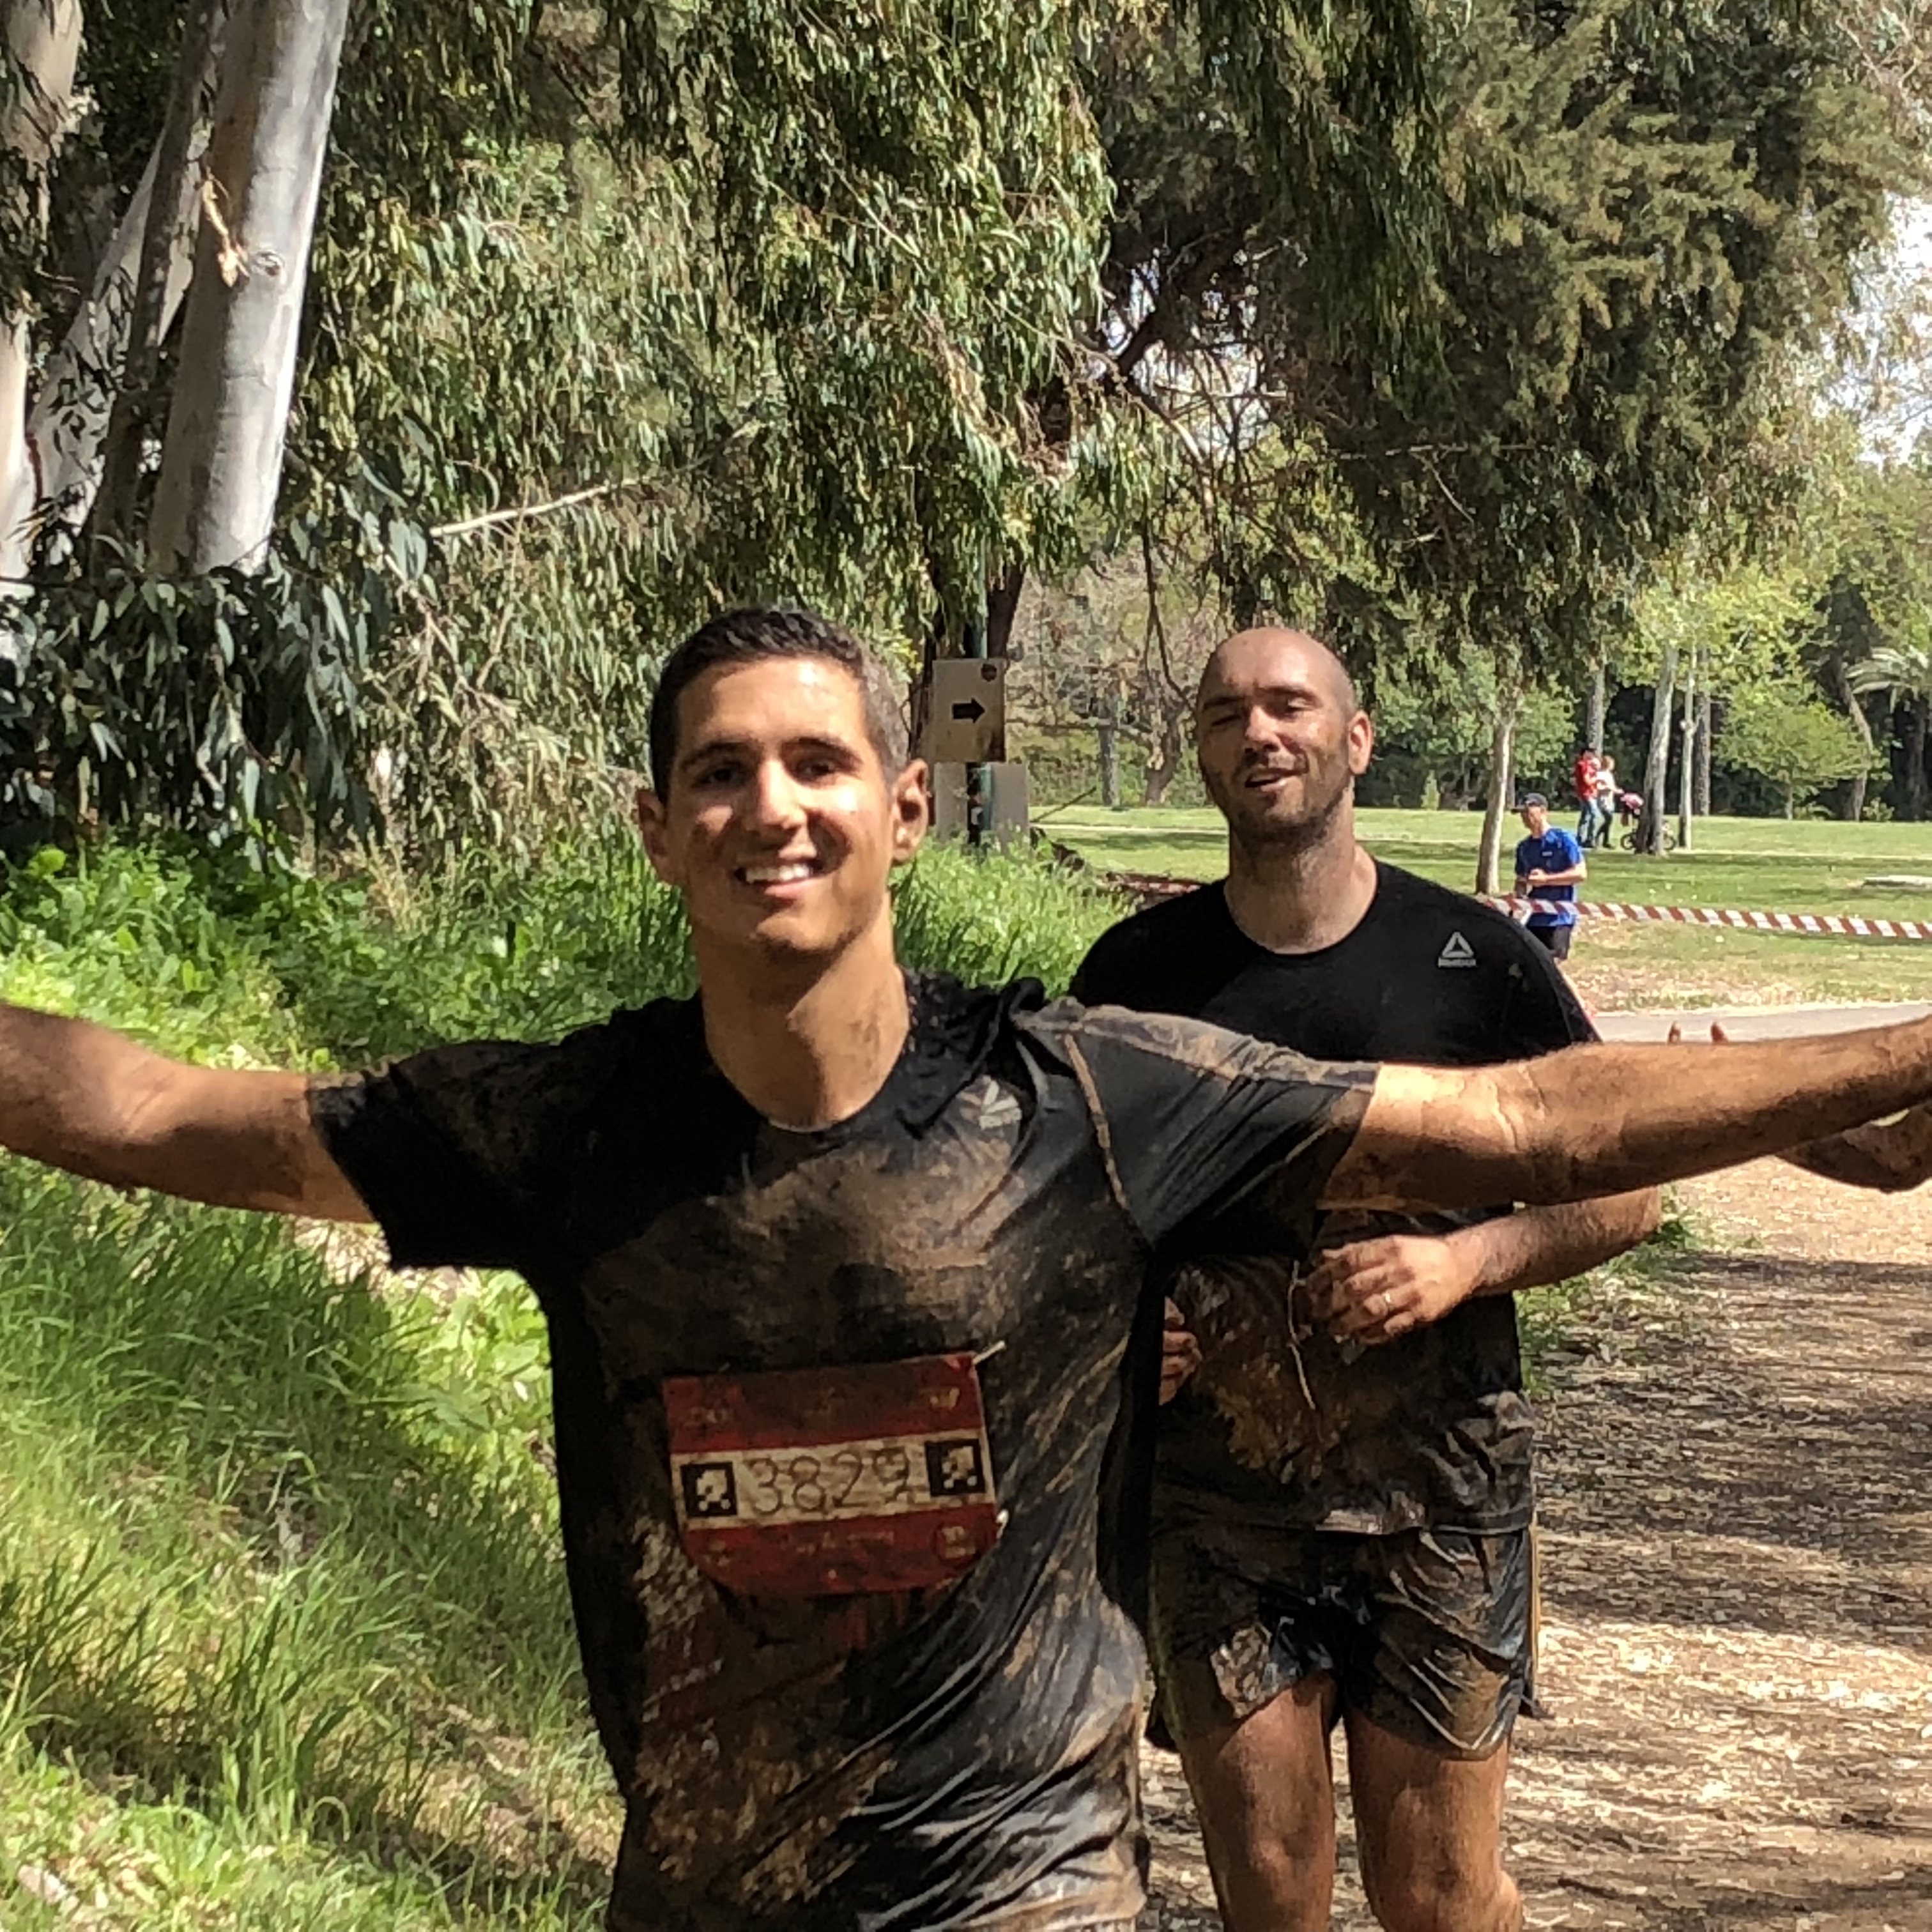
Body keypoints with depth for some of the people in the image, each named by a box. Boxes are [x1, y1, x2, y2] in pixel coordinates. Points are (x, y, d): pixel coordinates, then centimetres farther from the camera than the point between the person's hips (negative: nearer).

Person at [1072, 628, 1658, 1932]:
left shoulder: (1471, 957, -1)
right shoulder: (1139, 972, 3)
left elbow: (1624, 1191, 4)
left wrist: (1467, 1260, -14)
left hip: (1438, 1487, -1)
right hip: (1219, 1493, 1)